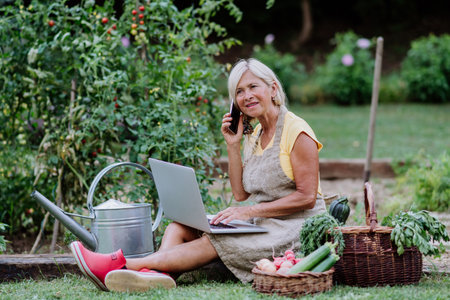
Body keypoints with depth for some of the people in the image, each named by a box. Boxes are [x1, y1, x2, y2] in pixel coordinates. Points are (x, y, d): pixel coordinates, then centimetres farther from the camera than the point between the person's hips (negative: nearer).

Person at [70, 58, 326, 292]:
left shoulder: (296, 131, -8)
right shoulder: (254, 136, 16)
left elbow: (307, 197, -13)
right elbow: (240, 194, 12)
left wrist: (251, 211, -18)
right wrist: (233, 146, 3)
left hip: (292, 229, -8)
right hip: (259, 224, 8)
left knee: (214, 242, -27)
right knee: (180, 226, -10)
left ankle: (121, 263, -35)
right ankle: (155, 274, -40)